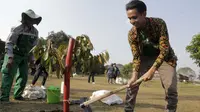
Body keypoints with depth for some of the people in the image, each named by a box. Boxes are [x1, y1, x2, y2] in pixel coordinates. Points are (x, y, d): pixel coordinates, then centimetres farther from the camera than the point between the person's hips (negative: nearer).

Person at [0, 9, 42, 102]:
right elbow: (9, 43, -16)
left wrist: (32, 60, 7)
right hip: (14, 55, -5)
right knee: (8, 75, -9)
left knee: (23, 76, 5)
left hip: (25, 57, 5)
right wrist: (10, 57, -24)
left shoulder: (35, 32, -1)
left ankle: (18, 95, 18)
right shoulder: (17, 29, -16)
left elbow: (34, 47, 8)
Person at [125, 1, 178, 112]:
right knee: (132, 84, -8)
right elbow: (136, 56, -15)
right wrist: (135, 75, -30)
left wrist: (152, 70, -40)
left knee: (171, 89, -14)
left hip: (164, 57, -2)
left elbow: (164, 50, -31)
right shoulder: (132, 34, -19)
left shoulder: (159, 23, -28)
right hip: (145, 58, 2)